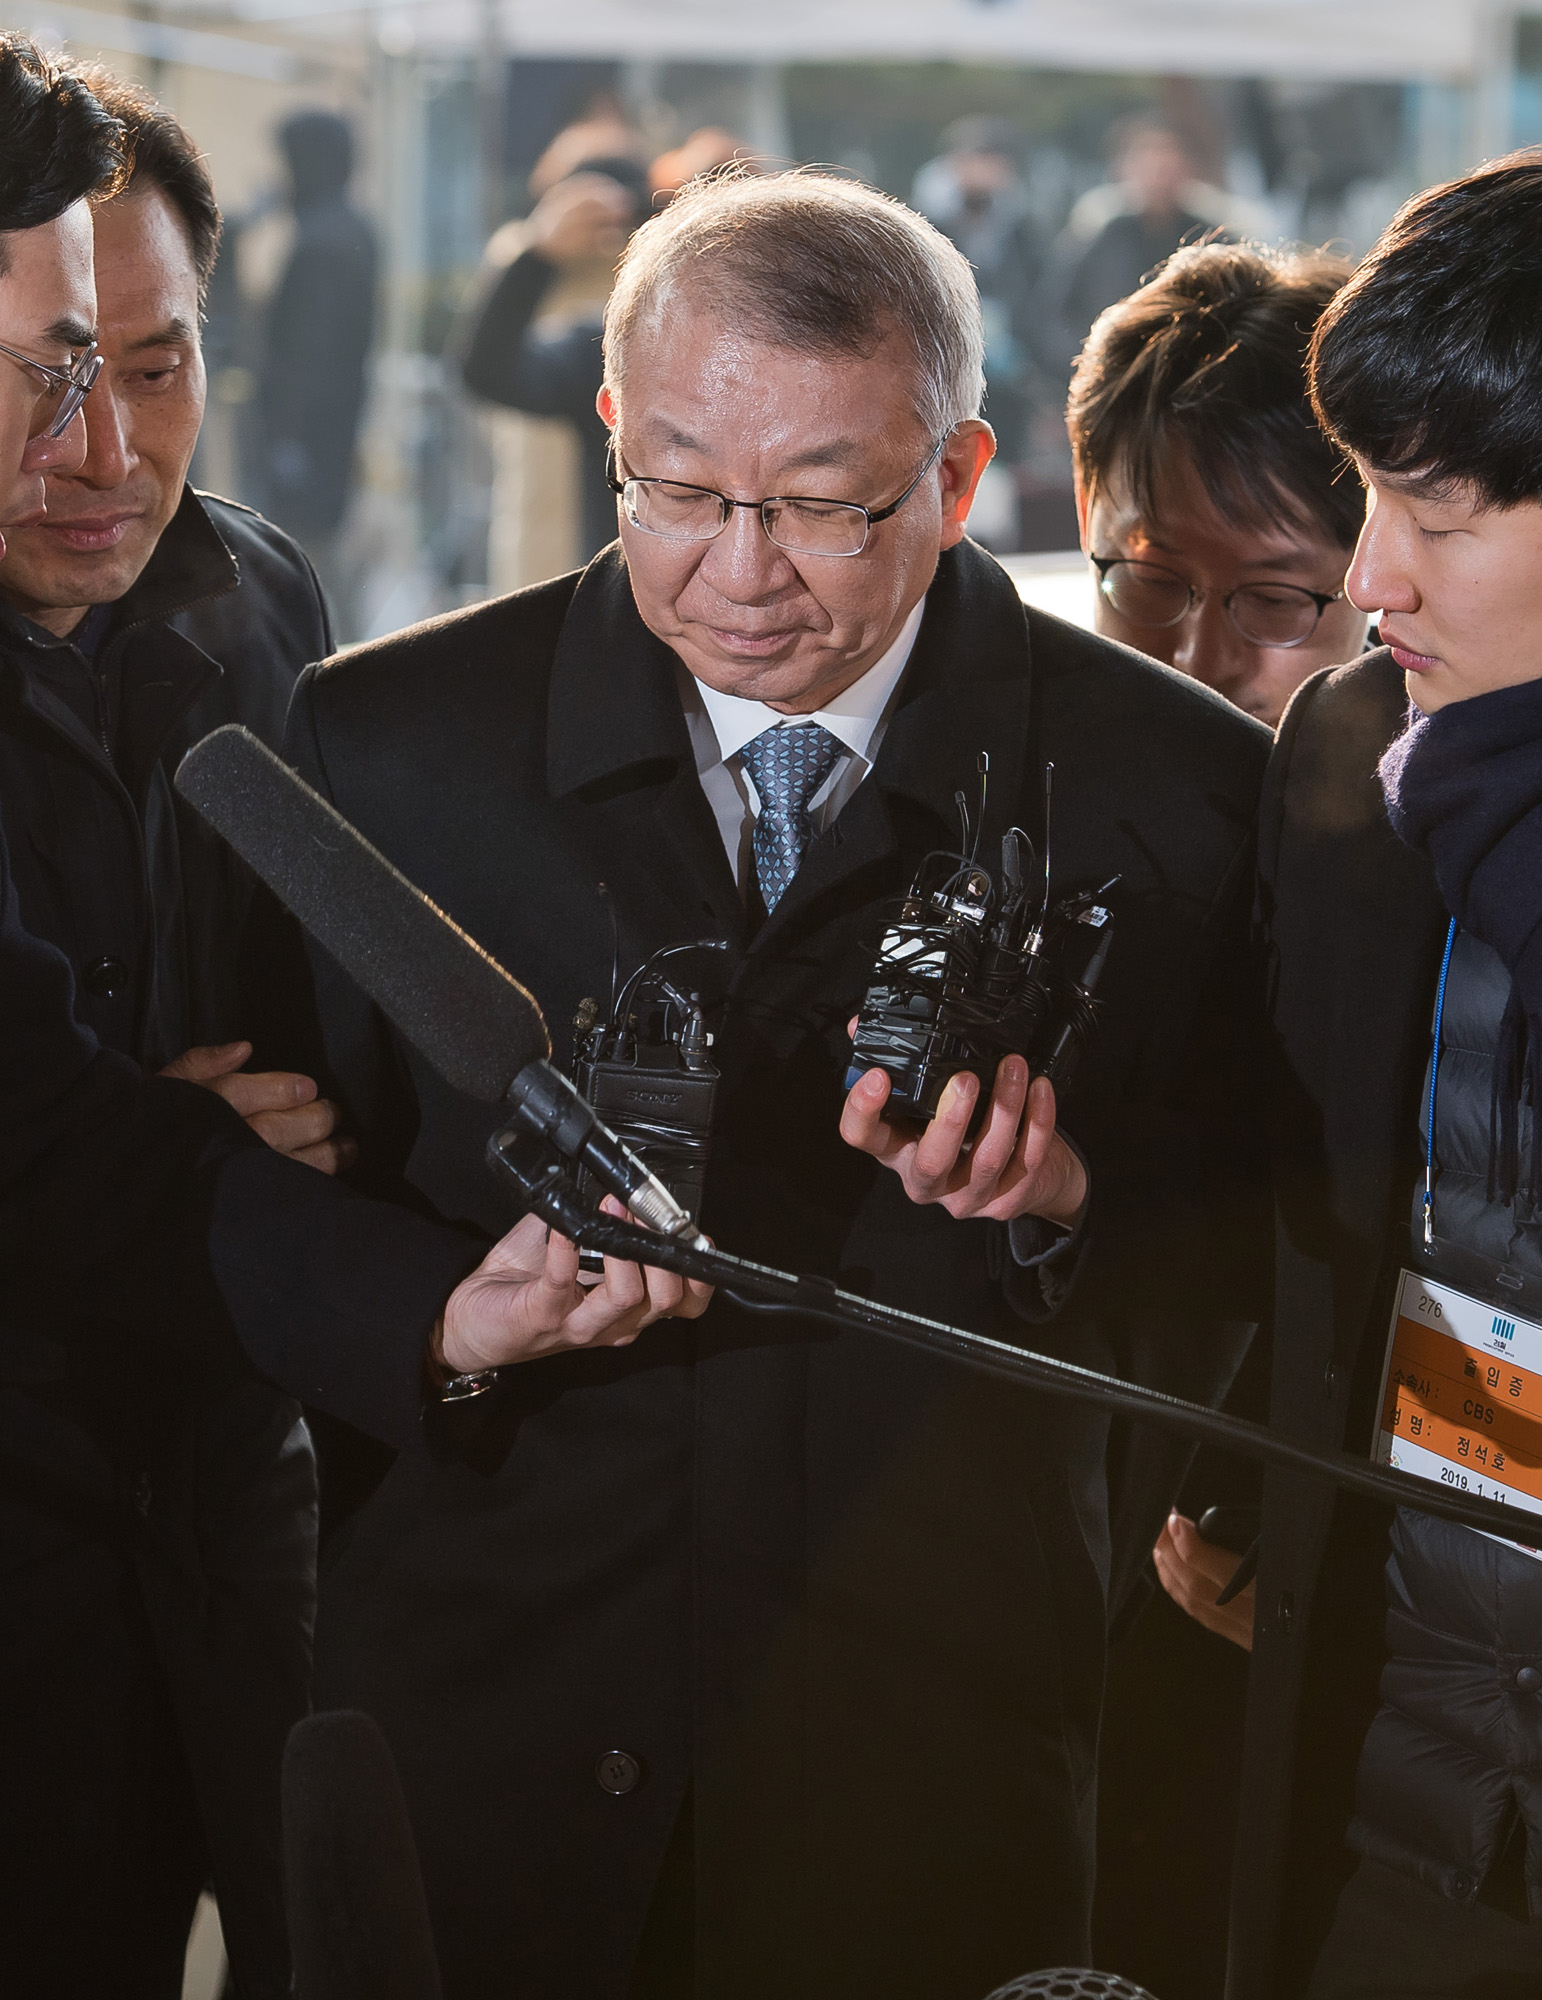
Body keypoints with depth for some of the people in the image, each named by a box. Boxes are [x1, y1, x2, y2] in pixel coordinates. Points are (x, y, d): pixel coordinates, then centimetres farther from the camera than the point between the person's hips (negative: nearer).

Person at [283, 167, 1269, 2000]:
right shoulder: (389, 741, -2)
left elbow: (1225, 1320, -1)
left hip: (938, 1783, 0)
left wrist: (1060, 1197, -21)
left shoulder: (1165, 785, -4)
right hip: (486, 1756, 1)